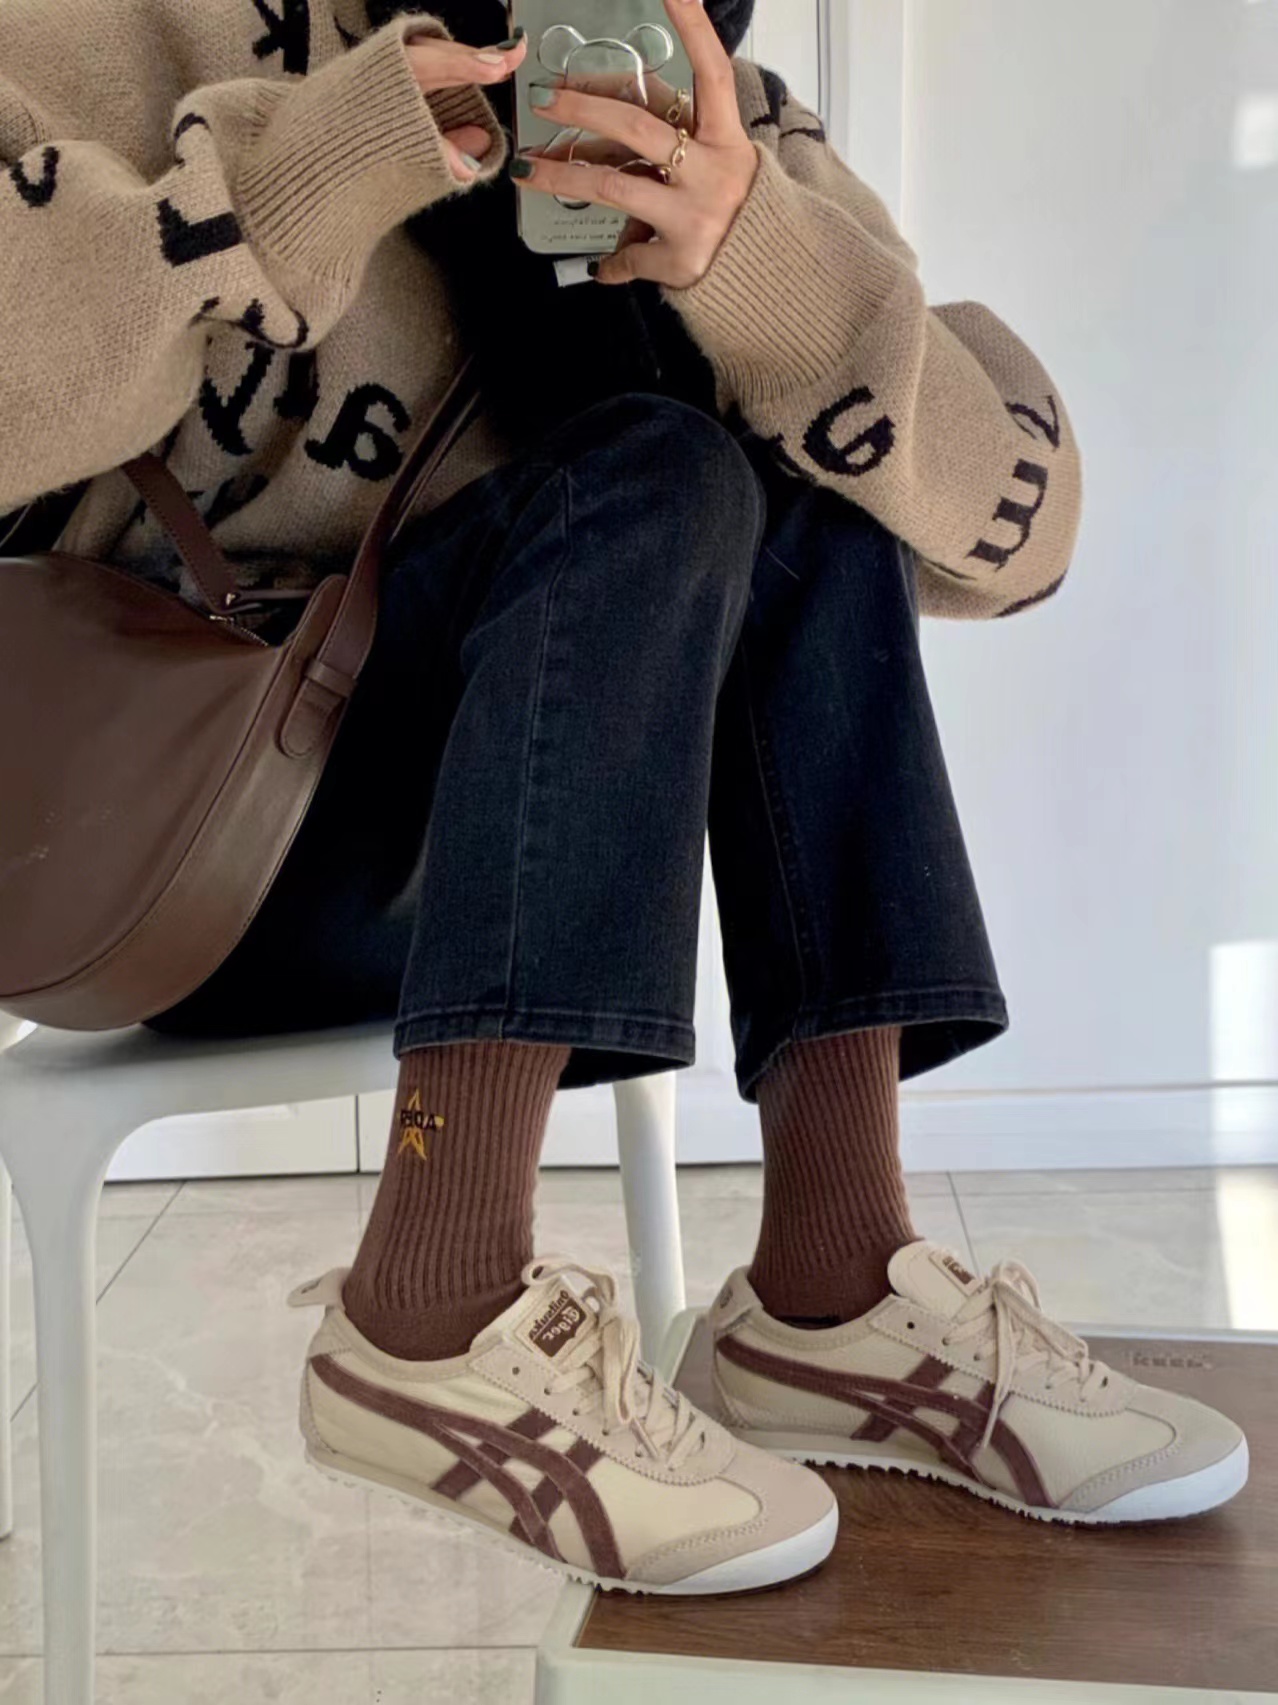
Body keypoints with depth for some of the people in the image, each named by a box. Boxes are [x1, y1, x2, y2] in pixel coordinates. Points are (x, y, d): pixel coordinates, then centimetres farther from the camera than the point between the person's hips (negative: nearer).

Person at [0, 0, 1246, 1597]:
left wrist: (752, 251, -30)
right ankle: (435, 1319, -27)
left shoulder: (731, 136, 1)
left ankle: (830, 1282, -18)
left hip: (430, 856, 5)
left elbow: (1015, 517, -14)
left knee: (812, 502, -14)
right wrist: (321, 170, -31)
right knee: (650, 490, -23)